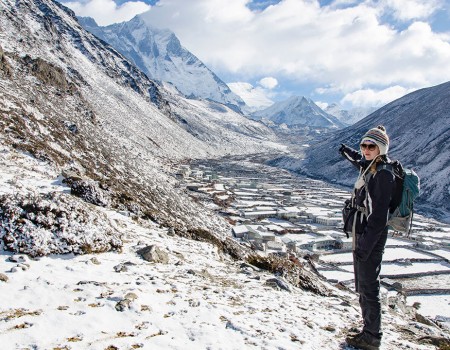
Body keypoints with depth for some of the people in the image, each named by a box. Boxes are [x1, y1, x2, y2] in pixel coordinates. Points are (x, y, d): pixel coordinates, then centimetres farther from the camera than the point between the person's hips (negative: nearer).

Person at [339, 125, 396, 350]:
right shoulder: (369, 168, 8)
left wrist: (365, 245, -22)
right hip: (361, 235, 10)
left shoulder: (383, 174, -17)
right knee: (362, 287, 17)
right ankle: (369, 330, 31)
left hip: (371, 238, -10)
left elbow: (379, 216, -21)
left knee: (369, 288, 1)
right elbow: (361, 161, 36)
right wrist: (348, 152, 51)